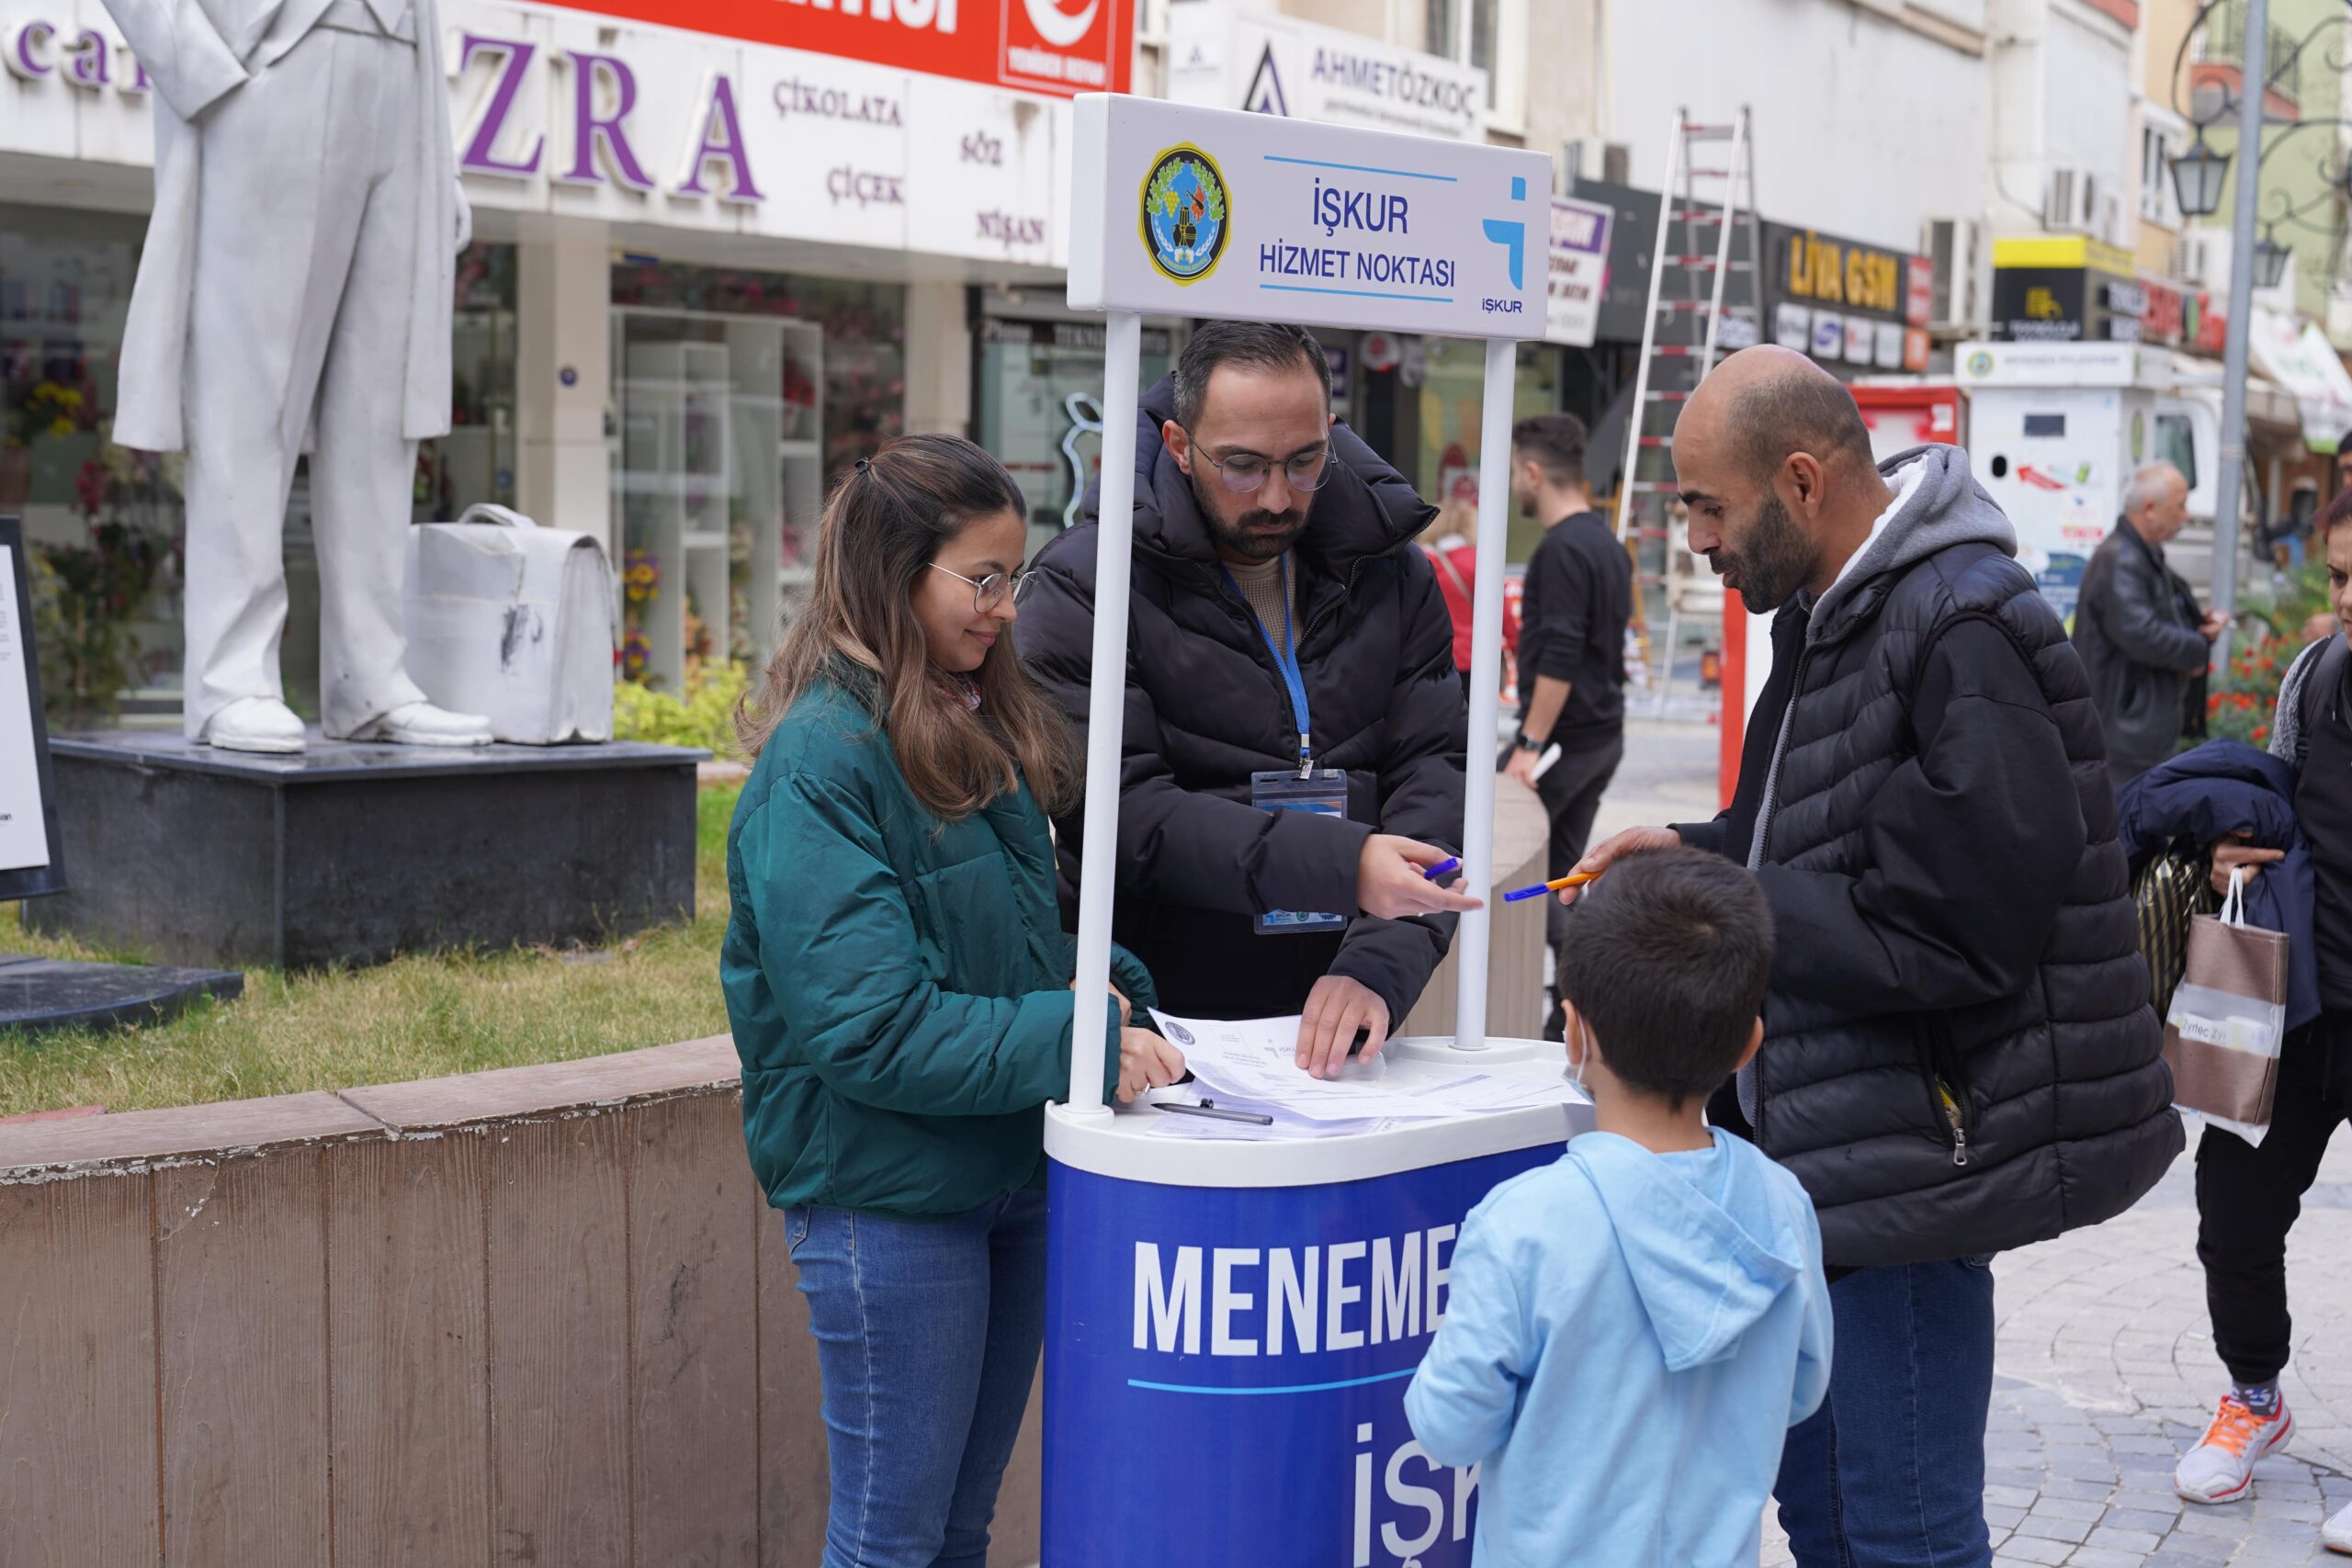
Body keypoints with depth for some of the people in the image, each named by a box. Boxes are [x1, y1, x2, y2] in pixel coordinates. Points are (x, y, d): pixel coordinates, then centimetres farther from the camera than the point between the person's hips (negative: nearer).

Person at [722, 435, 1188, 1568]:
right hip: (883, 1195, -8)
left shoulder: (982, 728, 9)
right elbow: (868, 1028, -23)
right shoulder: (820, 763, -18)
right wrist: (1075, 1044, -26)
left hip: (1009, 1173, 8)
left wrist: (1100, 982, -3)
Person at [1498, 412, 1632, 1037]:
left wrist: (1531, 745, -23)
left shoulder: (1562, 550, -17)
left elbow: (1560, 658, -24)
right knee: (1557, 873, 12)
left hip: (1564, 737, -9)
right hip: (1604, 734, 9)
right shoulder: (1607, 543, 13)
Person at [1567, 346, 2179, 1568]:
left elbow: (1949, 933, -25)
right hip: (1827, 1141, 10)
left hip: (1907, 1163, -10)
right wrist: (1697, 851, 6)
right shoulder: (1834, 612, 12)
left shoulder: (1963, 634, -21)